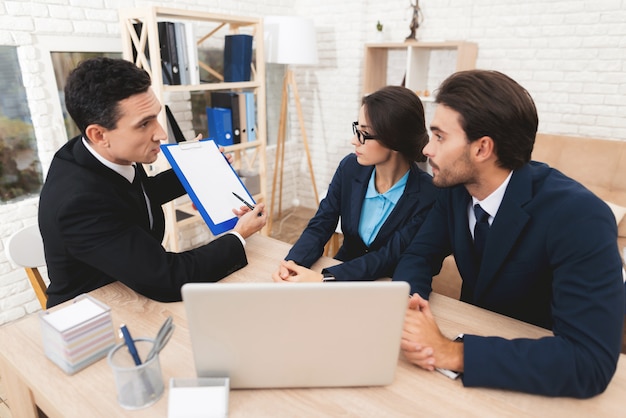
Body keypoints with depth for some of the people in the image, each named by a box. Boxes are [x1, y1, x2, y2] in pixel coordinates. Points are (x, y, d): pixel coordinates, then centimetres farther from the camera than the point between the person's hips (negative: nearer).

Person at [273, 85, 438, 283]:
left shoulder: (427, 195, -19)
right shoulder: (349, 168, -6)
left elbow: (390, 258, -21)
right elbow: (319, 226, -7)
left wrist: (324, 279, -33)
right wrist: (291, 263, -26)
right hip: (344, 269, 4)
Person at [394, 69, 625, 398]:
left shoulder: (578, 215, -26)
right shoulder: (455, 187, -10)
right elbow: (419, 256, -5)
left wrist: (452, 353, -35)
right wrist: (407, 302, -25)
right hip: (476, 334, 4)